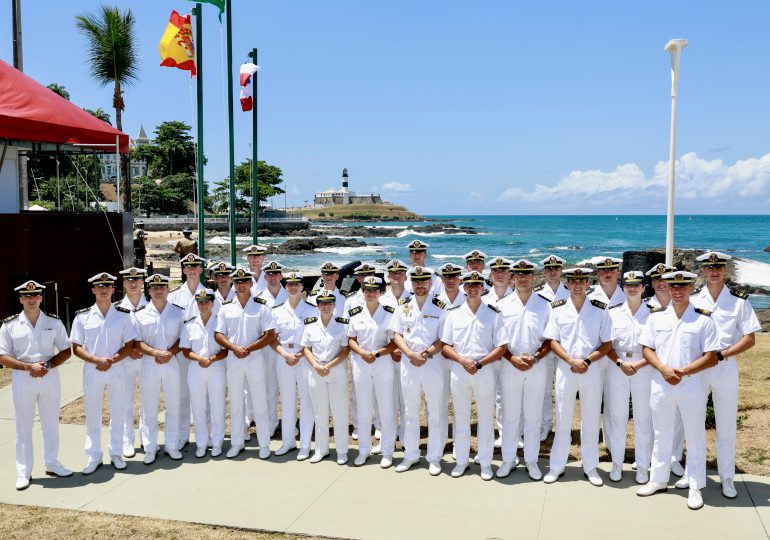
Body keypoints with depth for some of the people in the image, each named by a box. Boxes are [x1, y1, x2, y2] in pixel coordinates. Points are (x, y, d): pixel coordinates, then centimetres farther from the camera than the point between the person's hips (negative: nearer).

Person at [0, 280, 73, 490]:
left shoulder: (54, 322, 2)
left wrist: (47, 365, -12)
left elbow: (65, 351, 5)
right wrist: (29, 367, -17)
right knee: (23, 426, 5)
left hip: (50, 377, 2)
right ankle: (23, 472, 14)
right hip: (22, 379, -1)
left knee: (51, 423, 11)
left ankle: (52, 464, 25)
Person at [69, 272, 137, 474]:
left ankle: (116, 453, 21)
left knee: (117, 414, 8)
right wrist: (97, 360, -16)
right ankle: (94, 457, 18)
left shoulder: (123, 315, 0)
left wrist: (112, 360, -15)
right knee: (92, 415, 7)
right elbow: (76, 348, -2)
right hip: (92, 371, 0)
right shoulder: (82, 317, -1)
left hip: (116, 369, 0)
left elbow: (129, 345, 0)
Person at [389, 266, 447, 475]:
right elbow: (397, 335, 3)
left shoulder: (440, 307, -2)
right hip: (408, 364, 3)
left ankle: (434, 457, 13)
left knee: (435, 413, 4)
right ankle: (411, 454, 22)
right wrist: (411, 354, -12)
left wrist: (427, 353, -18)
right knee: (410, 412, 11)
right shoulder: (403, 307, 6)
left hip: (434, 365, -3)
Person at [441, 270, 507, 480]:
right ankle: (461, 460, 22)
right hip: (458, 371, 2)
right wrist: (463, 360, -13)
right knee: (460, 418, 9)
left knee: (486, 418, 5)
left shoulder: (493, 314, 0)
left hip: (485, 371, -1)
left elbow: (501, 348, -3)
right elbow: (445, 346, 3)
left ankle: (485, 462, 17)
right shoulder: (453, 313, 5)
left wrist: (479, 363, -14)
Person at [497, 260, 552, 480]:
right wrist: (513, 358, -11)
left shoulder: (545, 305, 2)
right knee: (510, 415, 7)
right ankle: (508, 459, 18)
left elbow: (550, 338, 2)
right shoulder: (502, 305, 3)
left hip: (537, 367, 0)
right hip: (510, 365, 0)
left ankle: (531, 460, 19)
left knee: (533, 416, 7)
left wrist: (535, 357, -12)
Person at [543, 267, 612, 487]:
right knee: (563, 419, 7)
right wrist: (572, 361, -13)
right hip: (565, 369, 0)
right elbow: (553, 341, 0)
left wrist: (587, 361, -13)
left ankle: (590, 466, 20)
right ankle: (556, 466, 16)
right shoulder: (557, 309, 1)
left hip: (592, 370, 0)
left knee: (591, 419, 8)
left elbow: (607, 343, 0)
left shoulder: (600, 310, -1)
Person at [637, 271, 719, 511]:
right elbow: (647, 349, 3)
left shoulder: (703, 319, -4)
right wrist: (664, 369, -13)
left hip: (691, 384, -2)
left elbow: (710, 357, -6)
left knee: (695, 437, 7)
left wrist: (683, 371, -18)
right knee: (661, 435, 15)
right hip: (660, 383, 3)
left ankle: (695, 487, 19)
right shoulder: (656, 316, 3)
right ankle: (658, 480, 28)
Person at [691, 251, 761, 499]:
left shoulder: (739, 301, 0)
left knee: (726, 427, 6)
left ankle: (727, 477, 18)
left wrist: (722, 354, -14)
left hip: (726, 368, -1)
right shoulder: (692, 300, 3)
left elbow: (749, 339, -2)